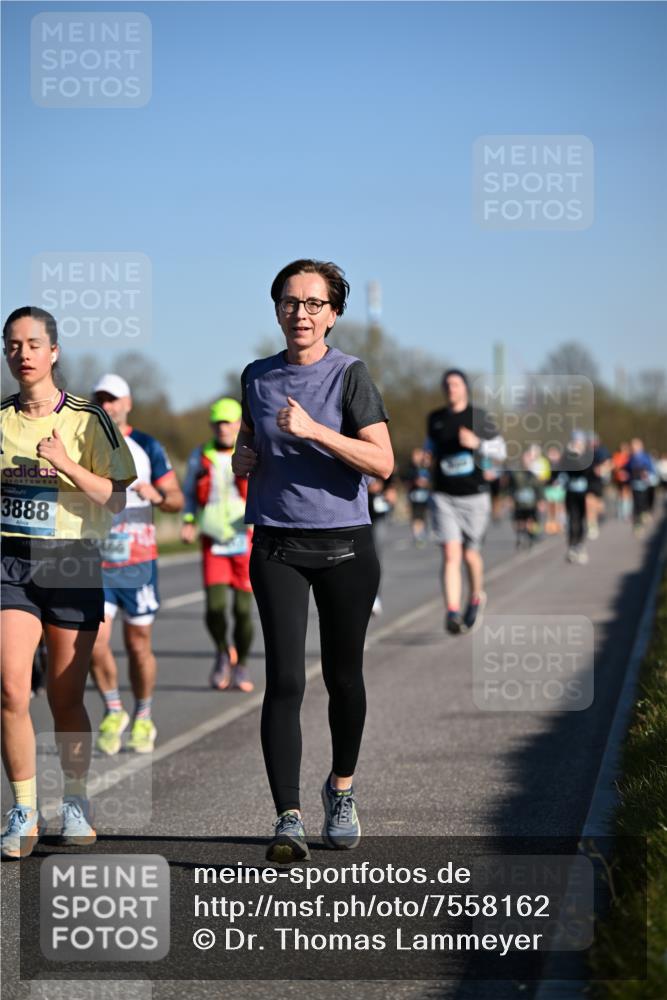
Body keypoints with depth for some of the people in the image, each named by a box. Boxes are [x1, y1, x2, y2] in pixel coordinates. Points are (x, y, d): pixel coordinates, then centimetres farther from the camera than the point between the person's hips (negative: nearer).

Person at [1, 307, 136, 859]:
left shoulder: (88, 419, 0)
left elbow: (116, 500, -4)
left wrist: (67, 466, -17)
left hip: (73, 561, -1)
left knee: (66, 696, 4)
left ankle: (76, 802, 23)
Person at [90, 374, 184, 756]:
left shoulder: (148, 447, 0)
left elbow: (177, 500, -2)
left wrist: (158, 496, -22)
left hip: (138, 562, -1)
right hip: (95, 565, 1)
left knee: (139, 645, 5)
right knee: (96, 644, -10)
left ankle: (143, 719, 22)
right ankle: (113, 713, 11)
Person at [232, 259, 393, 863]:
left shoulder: (350, 376, -4)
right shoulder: (257, 377, 8)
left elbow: (382, 462, -14)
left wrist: (313, 430, -23)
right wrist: (243, 457, 2)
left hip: (345, 545, -2)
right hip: (276, 546, 2)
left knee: (343, 675, 10)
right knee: (285, 679, -10)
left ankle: (341, 789, 35)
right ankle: (289, 822, -14)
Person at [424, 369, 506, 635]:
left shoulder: (479, 417, -1)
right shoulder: (434, 419, 8)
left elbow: (501, 452, 0)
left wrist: (477, 443, -17)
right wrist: (428, 466, 13)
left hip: (474, 496, -1)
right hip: (444, 497, 1)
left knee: (470, 554, 9)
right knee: (451, 555, -13)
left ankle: (476, 597, 38)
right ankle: (452, 613, -20)